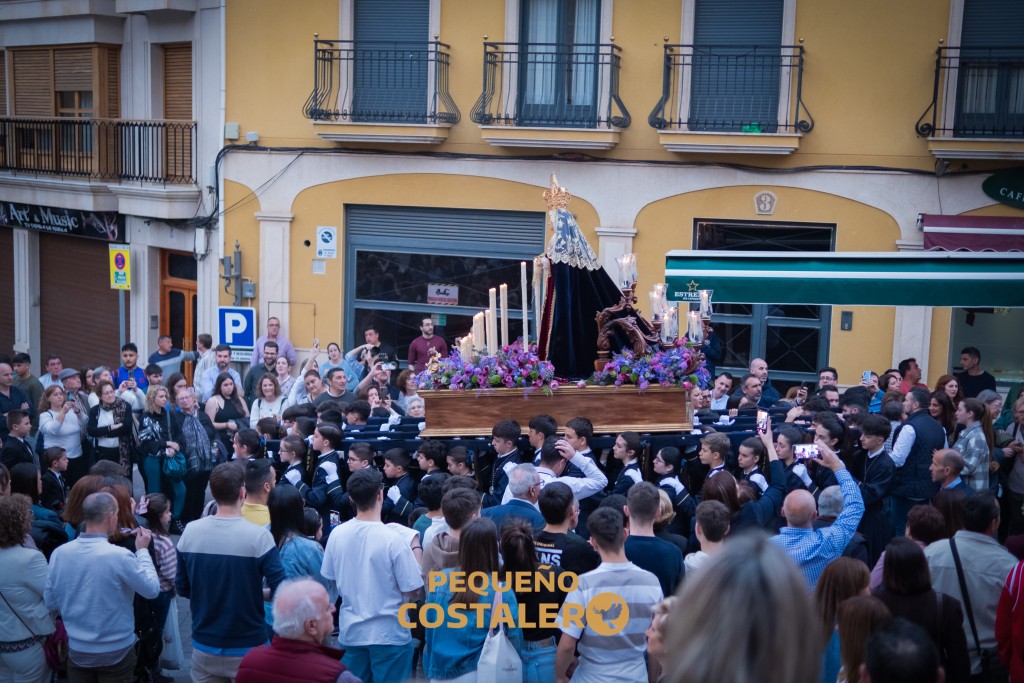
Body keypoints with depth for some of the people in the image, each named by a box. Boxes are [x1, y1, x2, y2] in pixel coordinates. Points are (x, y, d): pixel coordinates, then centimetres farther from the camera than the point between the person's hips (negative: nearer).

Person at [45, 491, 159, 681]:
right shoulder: (120, 556, -23)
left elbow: (50, 602, 3)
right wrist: (142, 550, 0)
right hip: (116, 653, -4)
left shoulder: (59, 553, -8)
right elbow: (152, 590, -10)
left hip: (77, 651, 4)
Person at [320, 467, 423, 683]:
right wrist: (415, 547, 0)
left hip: (350, 631, 4)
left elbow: (330, 579, 6)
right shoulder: (393, 540, -20)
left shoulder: (337, 535, -6)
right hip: (389, 633, -4)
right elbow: (412, 590, -14)